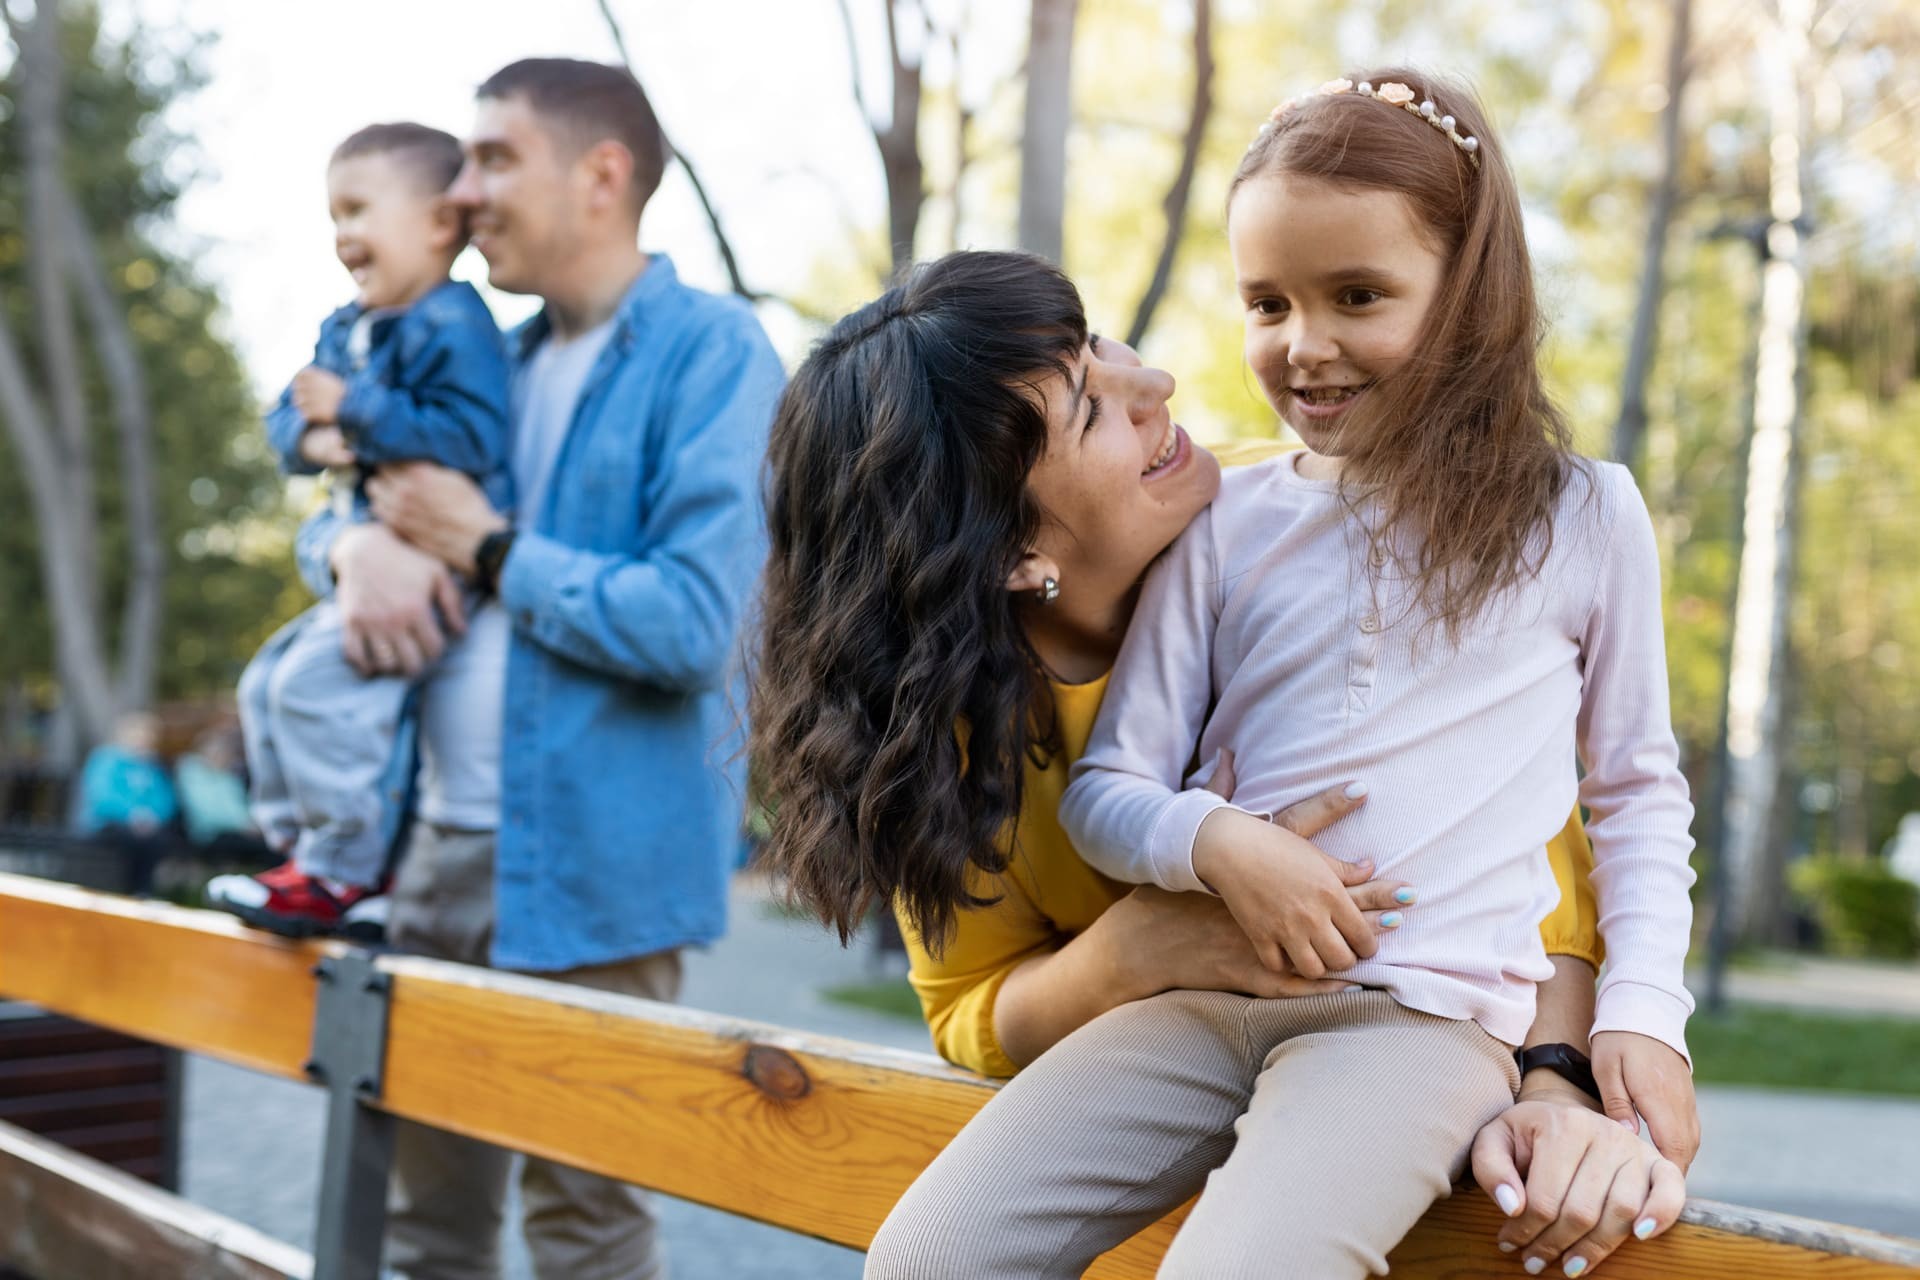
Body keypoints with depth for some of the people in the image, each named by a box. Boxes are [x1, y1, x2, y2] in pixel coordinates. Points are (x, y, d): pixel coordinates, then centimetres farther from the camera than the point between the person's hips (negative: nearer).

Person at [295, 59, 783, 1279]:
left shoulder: (712, 351, -10)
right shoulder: (502, 362, 13)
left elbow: (691, 626, -20)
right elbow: (337, 504, 21)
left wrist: (481, 545, -11)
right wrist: (362, 544, -3)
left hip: (592, 863, -7)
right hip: (445, 842, 7)